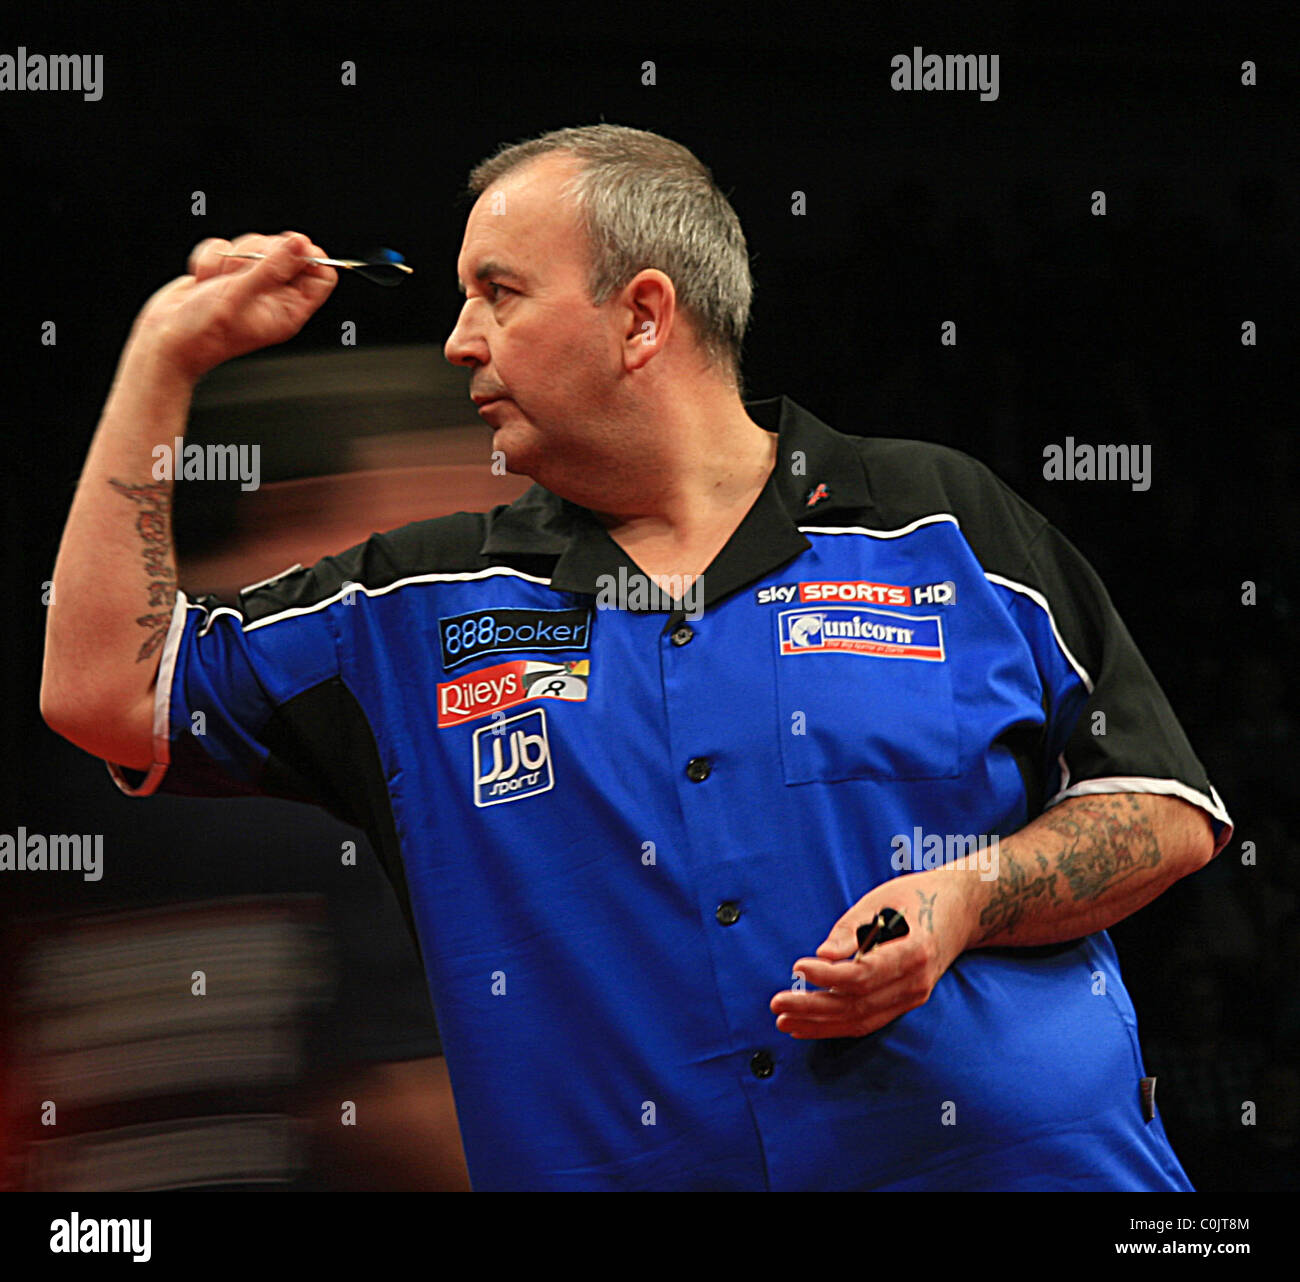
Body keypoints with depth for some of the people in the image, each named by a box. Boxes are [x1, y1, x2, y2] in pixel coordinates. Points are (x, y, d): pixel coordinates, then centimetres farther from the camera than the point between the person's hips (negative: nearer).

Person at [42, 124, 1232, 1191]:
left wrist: (969, 896, -11)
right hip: (622, 1167, 3)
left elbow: (1171, 815, 8)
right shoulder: (420, 603, 12)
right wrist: (167, 353, 10)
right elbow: (104, 689, 8)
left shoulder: (943, 527, 7)